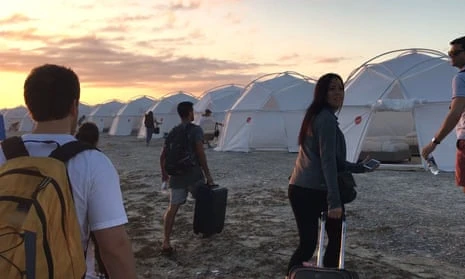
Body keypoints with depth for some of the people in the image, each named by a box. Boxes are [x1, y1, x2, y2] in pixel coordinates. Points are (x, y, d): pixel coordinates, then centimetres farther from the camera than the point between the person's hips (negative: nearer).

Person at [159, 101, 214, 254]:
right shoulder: (196, 130, -7)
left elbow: (163, 155, 11)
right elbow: (200, 153, -16)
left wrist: (164, 173, 25)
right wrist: (208, 174, -12)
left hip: (177, 175, 4)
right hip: (194, 174, -4)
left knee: (172, 208, 1)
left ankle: (166, 242, -8)